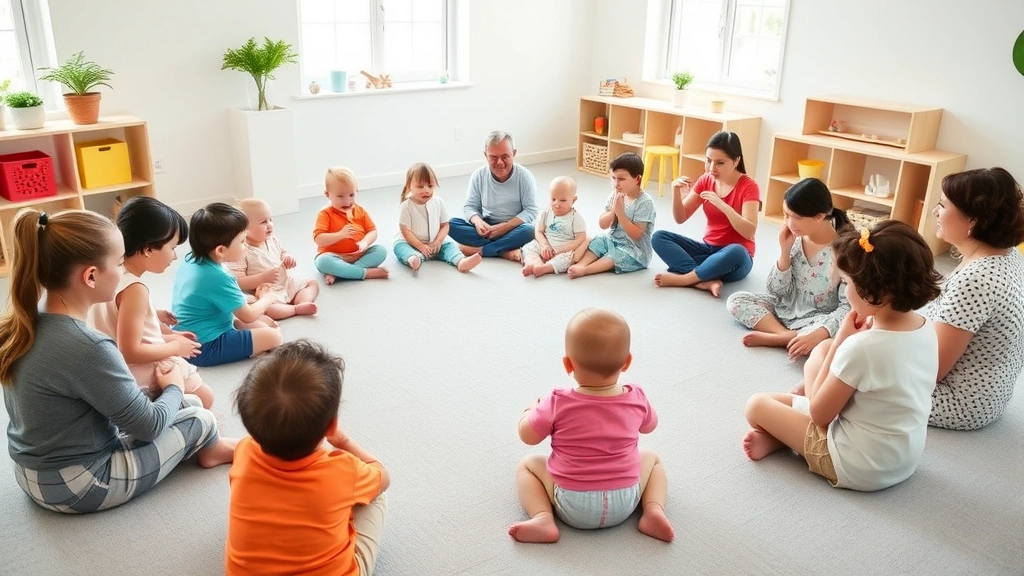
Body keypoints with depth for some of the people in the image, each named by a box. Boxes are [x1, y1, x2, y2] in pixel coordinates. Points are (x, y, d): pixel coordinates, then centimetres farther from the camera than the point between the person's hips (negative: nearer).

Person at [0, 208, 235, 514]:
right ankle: (211, 450, 35)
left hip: (31, 474, 8)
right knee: (202, 419, 6)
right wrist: (174, 387, 0)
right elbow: (149, 425, -20)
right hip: (78, 487, -8)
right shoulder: (88, 348, -33)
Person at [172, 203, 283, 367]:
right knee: (272, 337, -16)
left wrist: (253, 298, 11)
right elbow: (248, 316, -14)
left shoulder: (191, 263, 2)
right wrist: (267, 298, 5)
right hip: (204, 348, -10)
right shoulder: (217, 278, -26)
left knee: (266, 322, 13)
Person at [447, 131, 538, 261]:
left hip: (513, 228, -2)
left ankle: (478, 250, -27)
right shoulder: (479, 175, -3)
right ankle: (505, 250, -29)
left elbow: (531, 210, -12)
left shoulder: (524, 176, -10)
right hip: (487, 227, 3)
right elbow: (470, 206, 1)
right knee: (452, 224, -21)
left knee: (529, 231, -36)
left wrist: (505, 226, -26)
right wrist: (477, 221, -24)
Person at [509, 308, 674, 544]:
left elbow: (528, 436, -4)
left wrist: (532, 410, 17)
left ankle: (542, 519, -5)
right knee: (651, 458, 27)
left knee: (527, 465, 18)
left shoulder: (557, 404, -18)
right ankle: (654, 511, 2)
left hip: (572, 506, -2)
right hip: (623, 505, 2)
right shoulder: (636, 399, -10)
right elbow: (649, 426, 12)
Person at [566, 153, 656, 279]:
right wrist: (613, 210, -20)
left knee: (614, 256, -29)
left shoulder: (645, 202, -19)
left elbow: (636, 235, -23)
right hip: (612, 239, 7)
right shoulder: (616, 195, 0)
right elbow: (602, 225, 0)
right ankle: (580, 264, -35)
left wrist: (620, 212, -27)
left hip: (634, 249, -7)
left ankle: (584, 270, -42)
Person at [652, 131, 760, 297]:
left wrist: (723, 206, -35)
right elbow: (680, 218, 1)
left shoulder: (748, 186, -13)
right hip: (708, 249, 5)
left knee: (735, 252, -41)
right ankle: (708, 281, -29)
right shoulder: (705, 180, 2)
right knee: (659, 237, -15)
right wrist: (677, 192, -17)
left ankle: (681, 278, -24)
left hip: (735, 256, -5)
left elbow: (749, 232, -23)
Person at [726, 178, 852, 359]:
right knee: (736, 300, -11)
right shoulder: (794, 238, -10)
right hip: (787, 308, 5)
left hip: (820, 318, -5)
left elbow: (848, 307, -21)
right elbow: (777, 291, -5)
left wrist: (818, 334, -38)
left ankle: (773, 338, -21)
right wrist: (785, 251, -19)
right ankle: (789, 336, -25)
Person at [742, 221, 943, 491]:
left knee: (757, 405, -3)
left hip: (858, 469, -8)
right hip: (906, 459, 8)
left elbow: (819, 413, -17)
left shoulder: (860, 348, -31)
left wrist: (840, 340, -16)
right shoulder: (927, 328, -7)